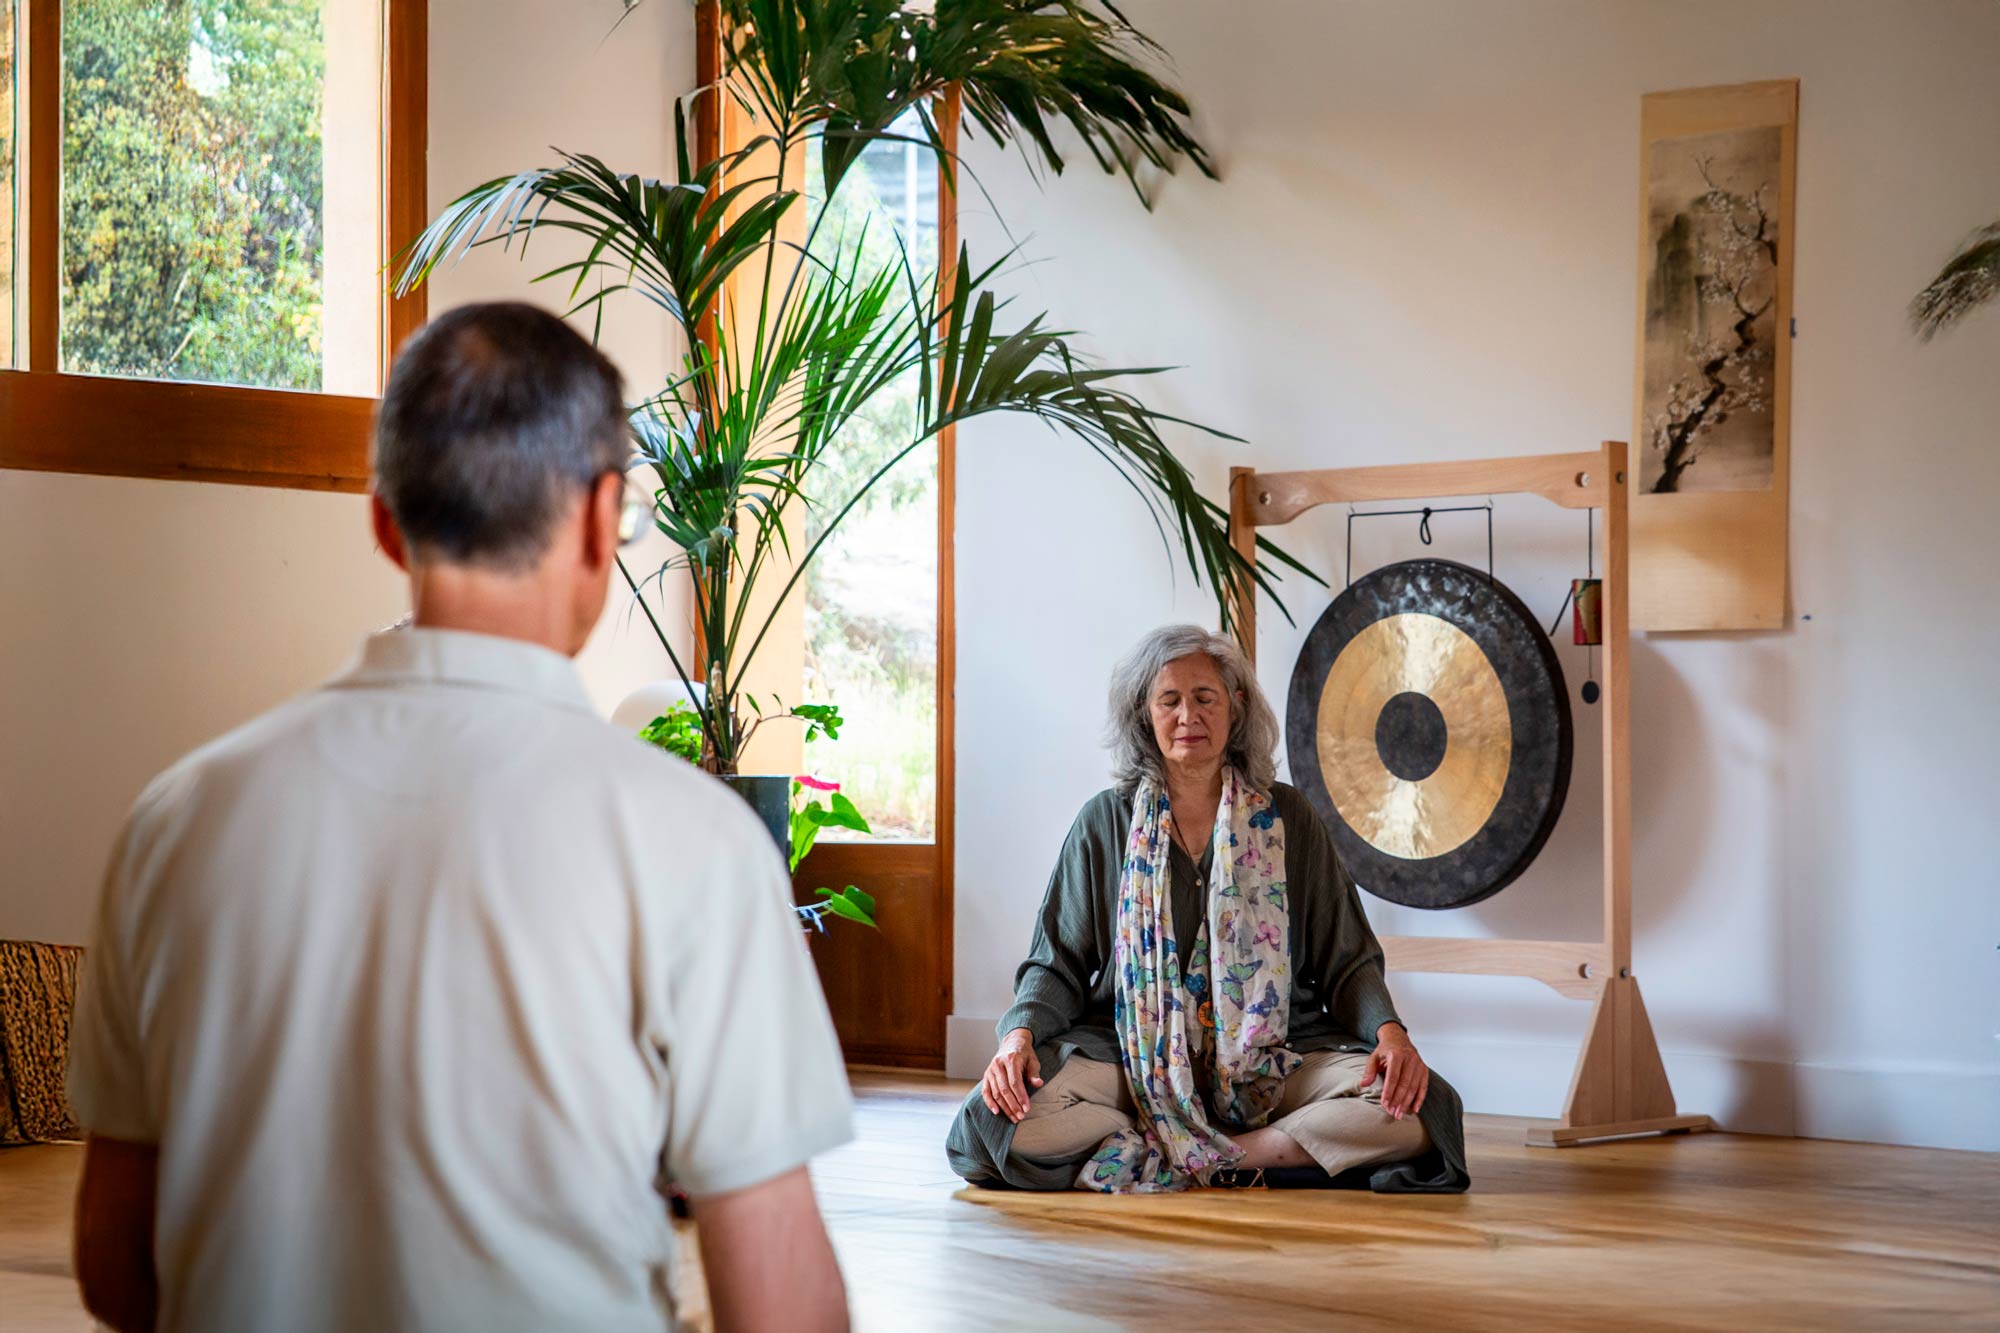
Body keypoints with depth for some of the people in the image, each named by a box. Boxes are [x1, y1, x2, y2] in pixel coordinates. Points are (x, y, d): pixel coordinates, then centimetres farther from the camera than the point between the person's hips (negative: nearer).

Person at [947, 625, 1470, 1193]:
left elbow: (1348, 960, 9)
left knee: (1422, 1108, -28)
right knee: (1000, 1119, -31)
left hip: (1276, 1061, 0)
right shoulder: (1105, 821, 10)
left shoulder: (1287, 819, 10)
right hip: (1133, 1061, 0)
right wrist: (1020, 1033, -14)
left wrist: (1389, 1031, -12)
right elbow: (1057, 964, 8)